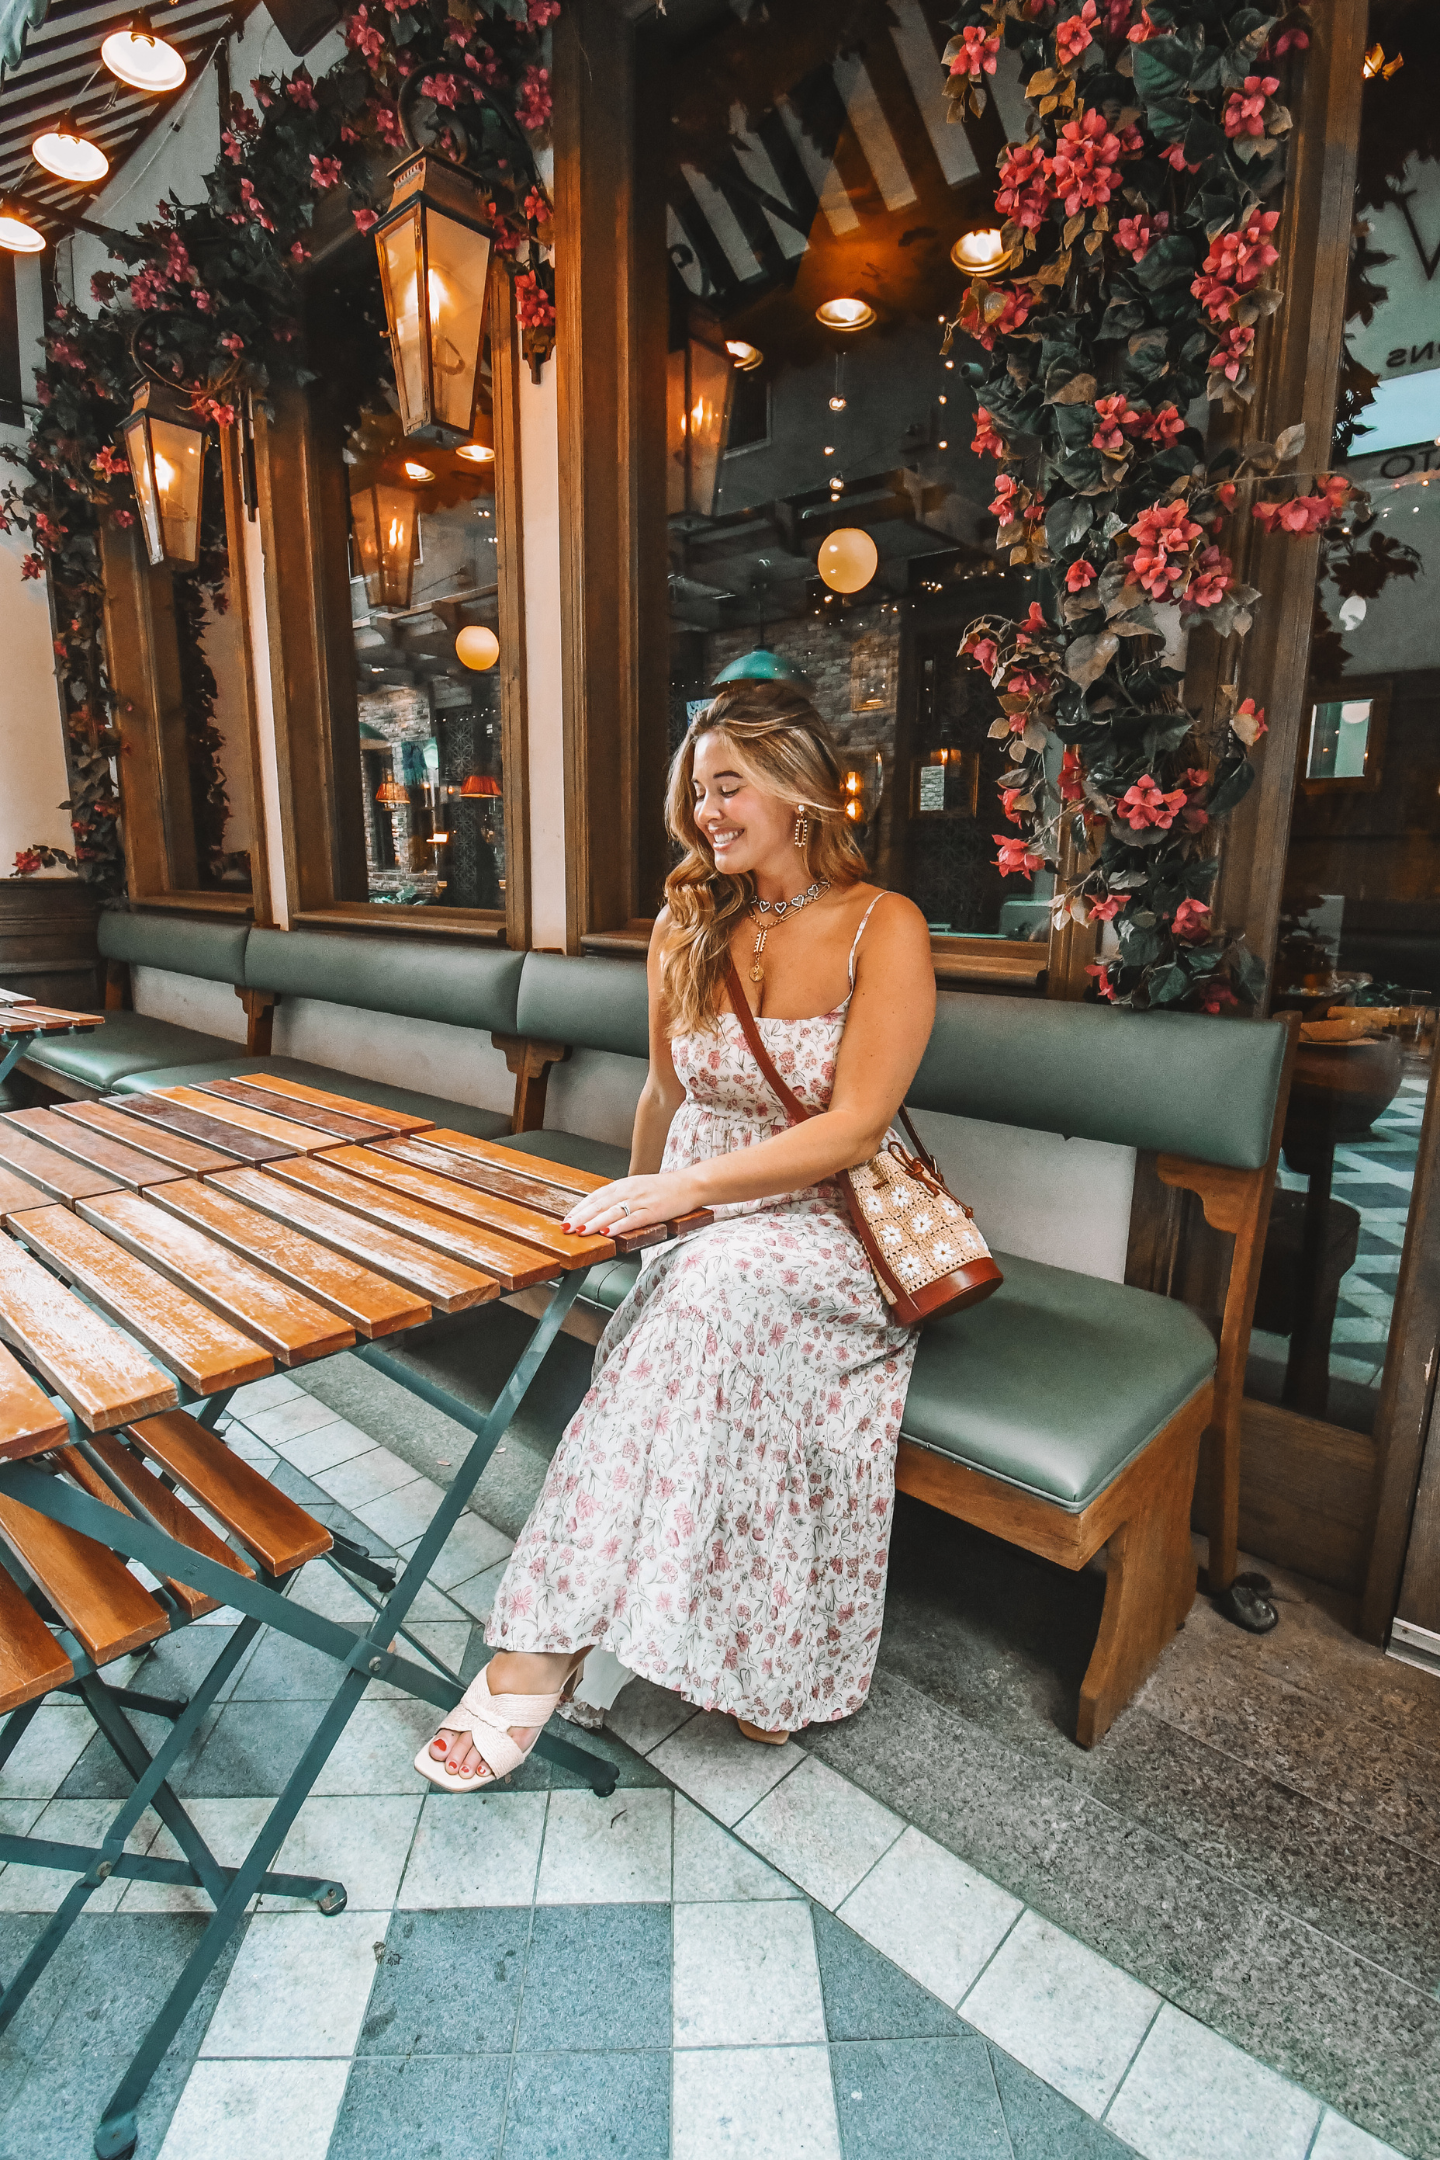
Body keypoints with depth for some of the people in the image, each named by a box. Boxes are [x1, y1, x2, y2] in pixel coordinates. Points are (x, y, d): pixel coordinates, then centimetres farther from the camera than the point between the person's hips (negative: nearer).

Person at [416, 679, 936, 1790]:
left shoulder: (884, 929, -7)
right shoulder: (687, 925, 9)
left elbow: (855, 1127, -17)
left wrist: (685, 1189, -25)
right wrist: (635, 1210, 15)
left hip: (827, 1233, -4)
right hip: (699, 1237, 4)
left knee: (715, 1289, -36)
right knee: (698, 1302, -31)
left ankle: (546, 1647, -29)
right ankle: (760, 1665, -14)